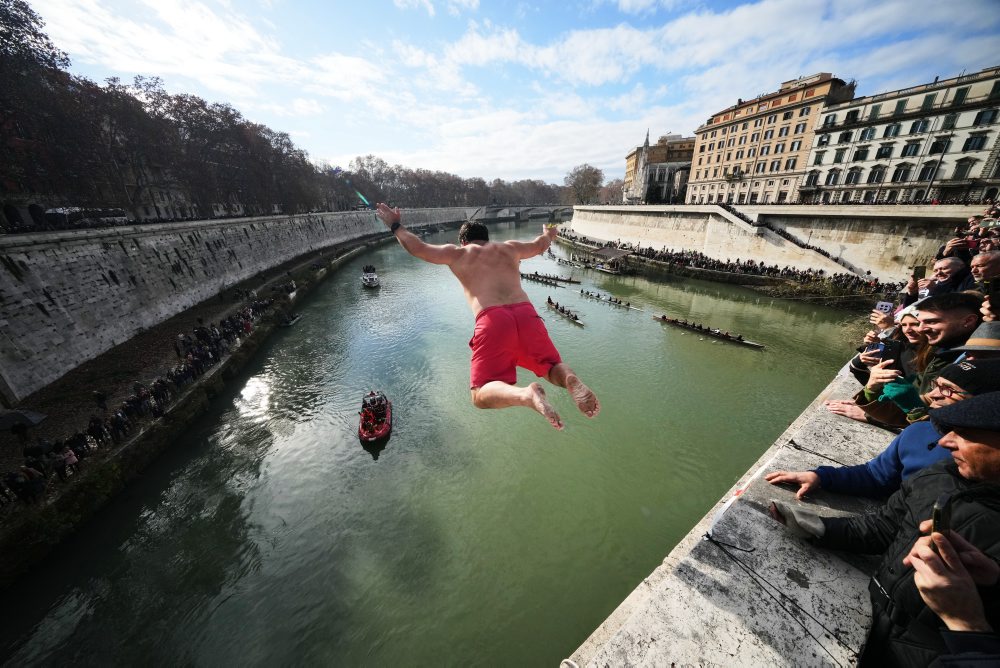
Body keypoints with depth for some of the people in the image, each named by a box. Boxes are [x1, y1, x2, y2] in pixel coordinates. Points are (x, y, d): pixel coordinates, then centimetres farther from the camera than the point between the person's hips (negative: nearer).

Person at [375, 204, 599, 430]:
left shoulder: (457, 253, 23)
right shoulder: (510, 247, 31)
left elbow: (418, 248, 27)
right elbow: (539, 245, 48)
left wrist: (396, 226, 46)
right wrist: (548, 234, 72)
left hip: (491, 320, -3)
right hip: (526, 313, 3)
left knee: (481, 395, 2)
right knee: (553, 368, 20)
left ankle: (526, 394, -30)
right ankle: (572, 380, -17)